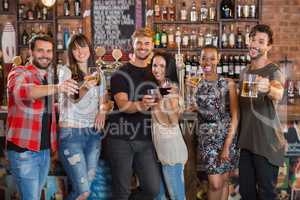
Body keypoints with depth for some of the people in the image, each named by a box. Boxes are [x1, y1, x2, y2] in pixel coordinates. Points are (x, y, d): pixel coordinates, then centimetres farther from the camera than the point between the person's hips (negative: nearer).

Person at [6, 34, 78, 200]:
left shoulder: (49, 77, 12)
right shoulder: (19, 73, -9)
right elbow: (20, 91, -34)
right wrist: (57, 88, -48)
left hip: (45, 150, 7)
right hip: (23, 150, -7)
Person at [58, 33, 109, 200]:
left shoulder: (98, 73, 10)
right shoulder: (65, 71, -5)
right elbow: (73, 99, -16)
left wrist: (102, 111, 0)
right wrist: (85, 88, -36)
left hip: (93, 132, 5)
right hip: (71, 132, -5)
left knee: (87, 184, 10)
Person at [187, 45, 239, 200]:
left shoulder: (228, 83, -3)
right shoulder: (195, 85, 3)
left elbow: (235, 116, -7)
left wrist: (227, 146, -13)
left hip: (228, 136, 0)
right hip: (207, 138, 0)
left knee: (224, 181, 9)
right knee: (216, 184, -4)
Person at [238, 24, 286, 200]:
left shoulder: (273, 70, -12)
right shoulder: (245, 71, 9)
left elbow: (279, 93, -34)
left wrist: (268, 89, -56)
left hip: (267, 141, -6)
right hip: (246, 139, 6)